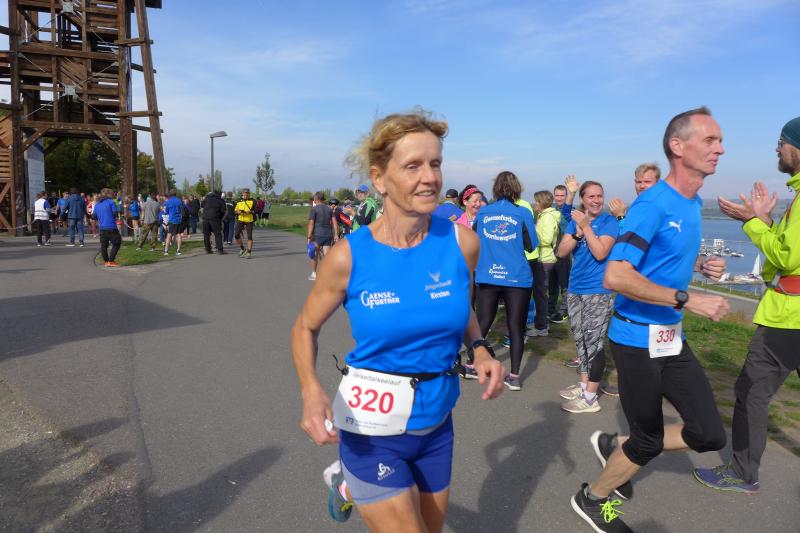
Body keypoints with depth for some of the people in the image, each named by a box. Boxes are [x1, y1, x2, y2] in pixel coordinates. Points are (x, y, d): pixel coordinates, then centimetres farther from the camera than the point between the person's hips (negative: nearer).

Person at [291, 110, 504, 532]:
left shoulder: (462, 242, -10)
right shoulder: (349, 256, -17)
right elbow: (305, 327, -2)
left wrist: (480, 350, -9)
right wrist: (311, 391, -19)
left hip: (436, 421, 4)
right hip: (372, 429, -4)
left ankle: (351, 484, 49)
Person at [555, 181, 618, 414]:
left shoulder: (609, 222, -7)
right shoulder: (575, 220, 9)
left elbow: (600, 253, -20)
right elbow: (561, 252, 0)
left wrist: (586, 226, -20)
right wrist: (577, 233, -15)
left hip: (598, 291, -6)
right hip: (575, 289, 6)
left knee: (594, 341, -5)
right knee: (580, 339, 15)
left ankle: (590, 397, 0)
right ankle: (583, 384, 29)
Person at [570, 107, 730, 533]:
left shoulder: (693, 203, 8)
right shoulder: (652, 204, -19)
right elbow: (615, 277, -29)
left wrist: (701, 265, 5)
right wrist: (688, 300, -28)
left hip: (671, 336, 8)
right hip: (637, 337, -8)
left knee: (710, 434, 10)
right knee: (648, 442, 7)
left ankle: (616, 447, 29)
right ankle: (592, 499, 32)